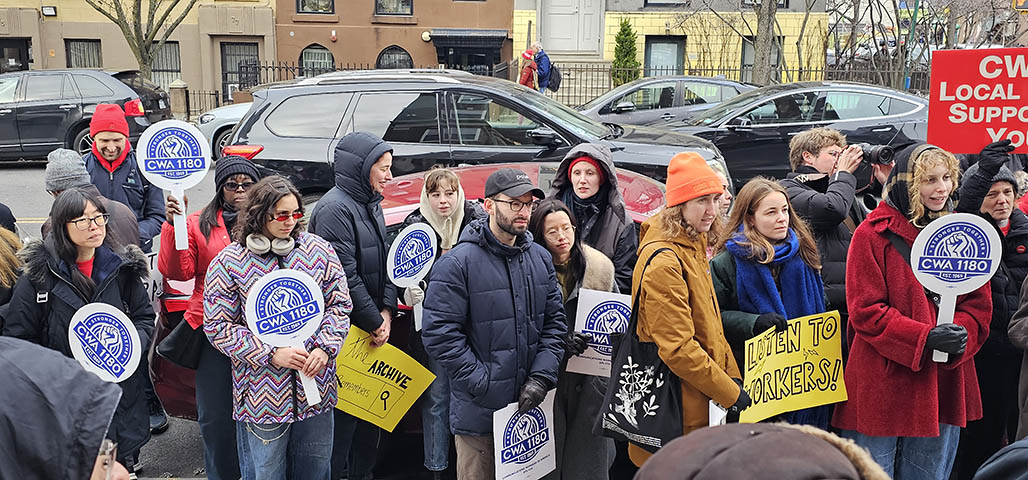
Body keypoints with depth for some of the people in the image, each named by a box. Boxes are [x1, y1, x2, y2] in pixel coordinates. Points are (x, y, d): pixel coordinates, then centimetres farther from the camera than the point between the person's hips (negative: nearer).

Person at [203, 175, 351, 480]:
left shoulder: (319, 250, 2)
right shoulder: (228, 262, -6)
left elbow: (339, 304, 6)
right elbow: (218, 326, -7)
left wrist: (325, 347, -10)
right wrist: (271, 354, -16)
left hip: (317, 384, 3)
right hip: (262, 390, -2)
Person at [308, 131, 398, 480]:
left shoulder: (371, 203, 11)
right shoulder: (335, 208, -18)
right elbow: (345, 277, -22)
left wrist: (386, 312, -1)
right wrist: (375, 322, -14)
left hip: (372, 328, 9)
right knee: (344, 412, 0)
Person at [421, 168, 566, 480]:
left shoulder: (540, 259, 6)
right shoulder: (458, 263, -13)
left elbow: (555, 322, 7)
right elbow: (439, 333, -15)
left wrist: (541, 377, -5)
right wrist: (482, 384, -17)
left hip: (529, 406, 5)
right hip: (479, 411, -5)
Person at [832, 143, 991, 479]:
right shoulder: (873, 234, -9)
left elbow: (979, 302, 9)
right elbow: (865, 310, -12)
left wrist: (962, 331, -12)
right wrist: (925, 337, -22)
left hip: (944, 385, 6)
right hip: (883, 387, -5)